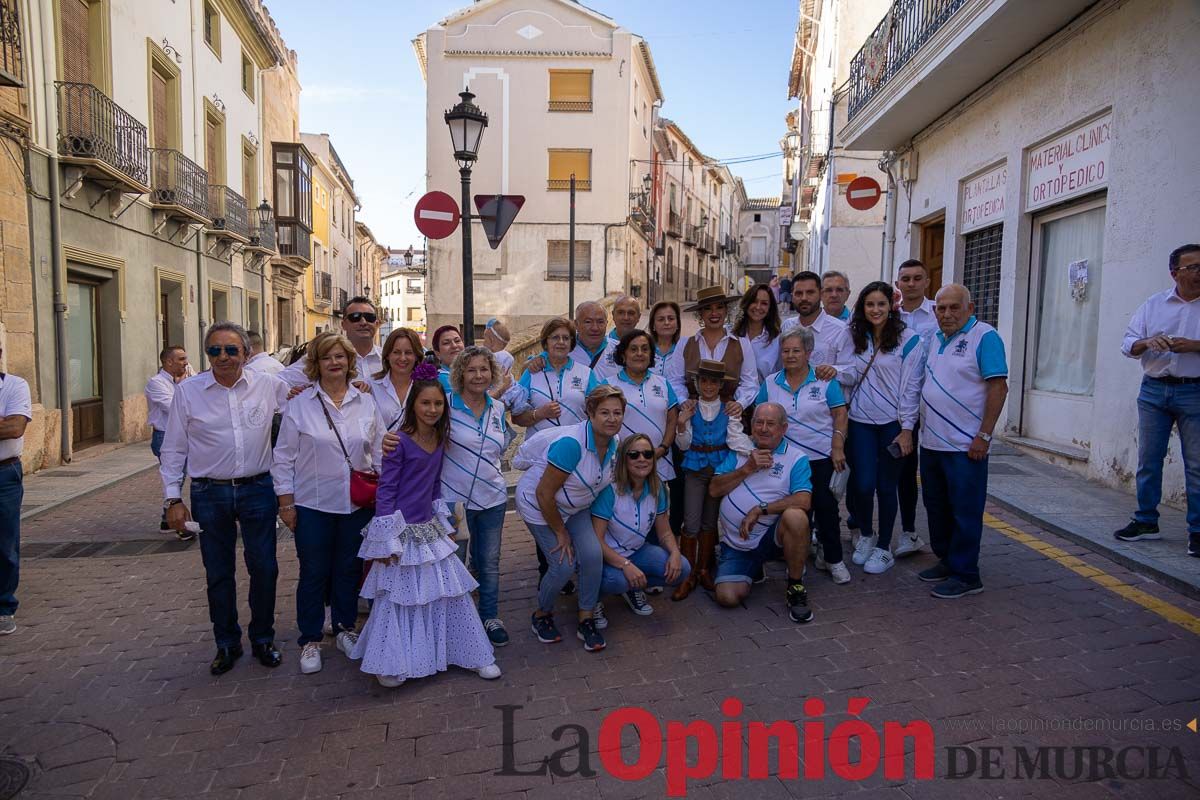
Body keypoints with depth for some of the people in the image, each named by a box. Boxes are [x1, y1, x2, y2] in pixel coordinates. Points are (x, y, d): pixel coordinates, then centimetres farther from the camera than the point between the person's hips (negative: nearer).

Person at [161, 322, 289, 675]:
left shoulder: (269, 385, -1)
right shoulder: (187, 391, -2)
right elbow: (173, 450, 3)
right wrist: (173, 498, -1)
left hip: (258, 490, 0)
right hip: (210, 494, 0)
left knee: (264, 568, 7)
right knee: (218, 573, 11)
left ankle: (263, 639, 27)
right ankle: (227, 644, 29)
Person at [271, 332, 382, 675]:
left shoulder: (366, 403, 3)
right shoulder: (299, 405, -5)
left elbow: (379, 451, 8)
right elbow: (284, 458, -2)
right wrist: (286, 502, -5)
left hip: (357, 504, 3)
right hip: (313, 505, -2)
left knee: (350, 569, 14)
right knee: (313, 573, 6)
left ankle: (345, 629, 32)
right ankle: (310, 641, 21)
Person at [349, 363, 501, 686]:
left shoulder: (440, 439, 4)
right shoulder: (400, 441, -16)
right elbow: (385, 488, -14)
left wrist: (445, 523, 14)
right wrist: (386, 540, -15)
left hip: (430, 528, 6)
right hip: (403, 532, -6)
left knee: (451, 592, 11)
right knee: (397, 597, 5)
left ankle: (475, 655, 24)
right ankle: (389, 665, 23)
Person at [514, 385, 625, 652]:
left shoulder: (614, 444, -9)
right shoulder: (571, 444, -33)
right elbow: (544, 494, -28)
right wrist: (561, 532, -16)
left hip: (575, 507, 6)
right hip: (538, 506, -6)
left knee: (592, 555, -12)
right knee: (564, 565, -12)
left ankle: (586, 620, 8)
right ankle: (542, 615, 18)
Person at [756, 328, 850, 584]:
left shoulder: (825, 382, -1)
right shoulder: (770, 384, 5)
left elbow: (839, 415, -1)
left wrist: (838, 447, -9)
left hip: (821, 458, -2)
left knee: (826, 506, -1)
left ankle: (833, 559, 15)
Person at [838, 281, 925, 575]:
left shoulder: (908, 340, -4)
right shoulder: (857, 338, 9)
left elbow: (911, 386, -6)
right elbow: (852, 372, 0)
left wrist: (907, 428, -9)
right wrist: (835, 370, -23)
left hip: (892, 423, -3)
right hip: (861, 421, 3)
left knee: (886, 485, 4)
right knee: (863, 484, -1)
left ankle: (884, 548, 20)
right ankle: (865, 535, 26)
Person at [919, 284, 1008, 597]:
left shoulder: (985, 337, -10)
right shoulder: (935, 338, 12)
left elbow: (998, 387, -16)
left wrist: (984, 436, -19)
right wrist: (915, 427, 13)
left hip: (965, 446, -8)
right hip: (931, 442, 8)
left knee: (965, 512, 0)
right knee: (936, 508, 16)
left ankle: (965, 575, 10)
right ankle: (946, 561, 30)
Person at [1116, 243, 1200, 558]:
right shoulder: (1153, 305, 7)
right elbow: (1128, 344, 3)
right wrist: (1147, 342, -17)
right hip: (1154, 390, 3)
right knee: (1148, 460, 8)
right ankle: (1146, 522, 19)